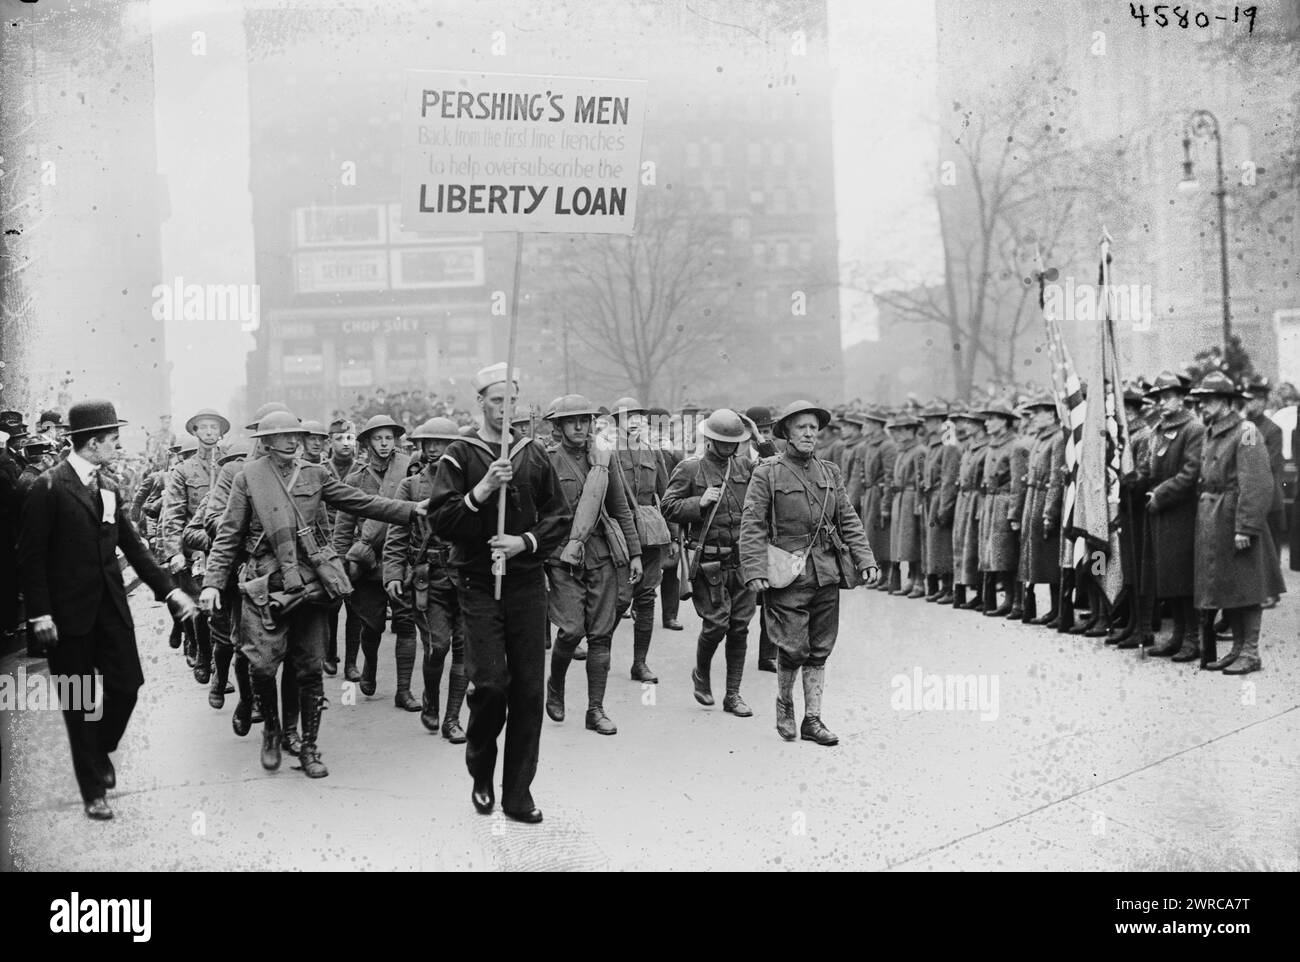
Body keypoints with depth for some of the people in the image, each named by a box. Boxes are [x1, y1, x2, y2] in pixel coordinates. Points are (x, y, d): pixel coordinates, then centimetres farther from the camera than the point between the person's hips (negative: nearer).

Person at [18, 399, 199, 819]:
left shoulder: (107, 489, 8)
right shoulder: (50, 487, -12)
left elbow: (133, 547, 10)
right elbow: (31, 555, -12)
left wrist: (170, 590, 1)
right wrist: (40, 614, -16)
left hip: (110, 606, 6)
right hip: (69, 612, -6)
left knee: (127, 683, 3)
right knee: (79, 703, 5)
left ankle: (101, 750, 32)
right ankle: (93, 791, 17)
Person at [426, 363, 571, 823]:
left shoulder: (534, 456, 10)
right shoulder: (460, 456, 0)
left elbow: (560, 517, 10)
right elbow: (439, 520, -8)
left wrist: (526, 541, -7)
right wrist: (483, 489, -19)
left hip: (527, 583, 3)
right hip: (479, 583, -3)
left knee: (529, 689, 2)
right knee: (490, 683, -10)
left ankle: (518, 793, 11)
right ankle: (481, 776, 15)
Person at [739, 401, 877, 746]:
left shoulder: (829, 472, 12)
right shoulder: (767, 473, -4)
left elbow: (848, 520, 13)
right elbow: (752, 526, -8)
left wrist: (864, 559, 2)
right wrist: (754, 571, -17)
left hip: (826, 575, 5)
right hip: (787, 575, -5)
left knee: (820, 651, 7)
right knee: (794, 648, -7)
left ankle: (812, 720, 16)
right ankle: (784, 704, 20)